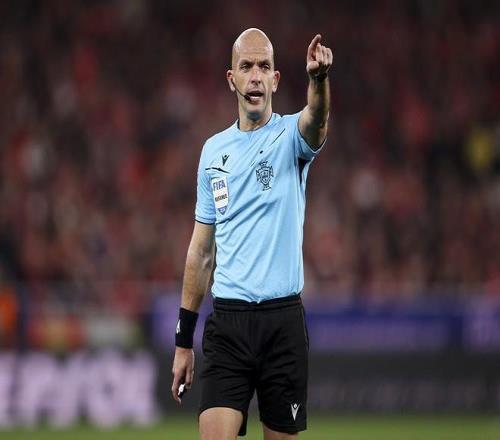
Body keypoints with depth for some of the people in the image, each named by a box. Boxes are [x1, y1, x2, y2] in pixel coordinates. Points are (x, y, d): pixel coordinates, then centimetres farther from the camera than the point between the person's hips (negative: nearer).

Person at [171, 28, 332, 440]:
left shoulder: (290, 135, 0)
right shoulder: (214, 151, 10)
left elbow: (316, 122, -28)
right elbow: (202, 250, 15)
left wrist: (319, 76, -51)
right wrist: (184, 339, 12)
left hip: (283, 320, -2)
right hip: (227, 321, 2)